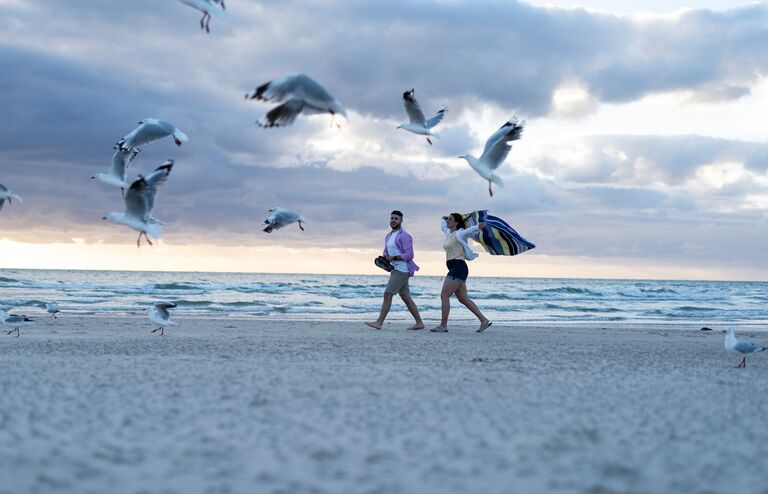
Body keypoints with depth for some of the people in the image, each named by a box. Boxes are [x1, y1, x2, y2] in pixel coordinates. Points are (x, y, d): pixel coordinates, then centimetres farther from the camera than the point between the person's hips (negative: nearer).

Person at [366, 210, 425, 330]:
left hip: (401, 270, -10)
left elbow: (409, 255, -17)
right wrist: (383, 258, 1)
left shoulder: (404, 236, -11)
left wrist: (393, 258, -18)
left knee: (387, 294, -12)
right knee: (406, 297, 9)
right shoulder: (388, 236, 17)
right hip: (396, 270, 10)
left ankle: (379, 322, -13)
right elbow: (386, 253, 24)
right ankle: (419, 323, 11)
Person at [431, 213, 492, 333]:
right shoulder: (448, 233, 17)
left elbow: (471, 231, -23)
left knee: (444, 295, -10)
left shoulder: (460, 234, -7)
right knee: (463, 298, 8)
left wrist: (479, 227, -39)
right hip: (454, 269, 9)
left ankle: (443, 325, -8)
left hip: (459, 267, -9)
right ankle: (484, 320, 9)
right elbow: (442, 225, 40)